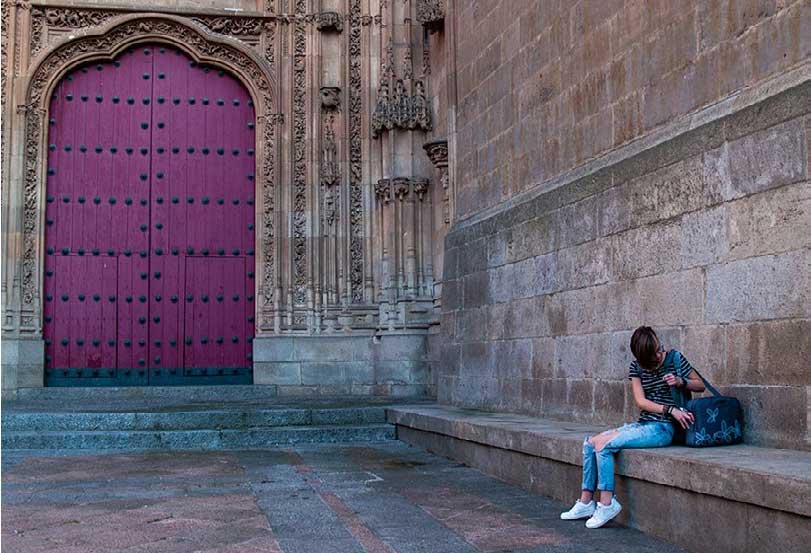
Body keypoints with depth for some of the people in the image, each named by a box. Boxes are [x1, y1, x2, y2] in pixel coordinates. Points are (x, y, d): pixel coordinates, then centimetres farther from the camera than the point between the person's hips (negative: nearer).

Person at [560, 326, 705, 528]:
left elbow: (700, 385, 5)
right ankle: (586, 502, 1)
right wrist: (670, 409, -18)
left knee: (604, 444, -22)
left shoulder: (675, 358, -5)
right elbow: (641, 401, -4)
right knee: (590, 443, -4)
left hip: (662, 428, -6)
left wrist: (681, 381, -16)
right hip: (643, 424, 7)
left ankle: (607, 503, -14)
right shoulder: (636, 367, 6)